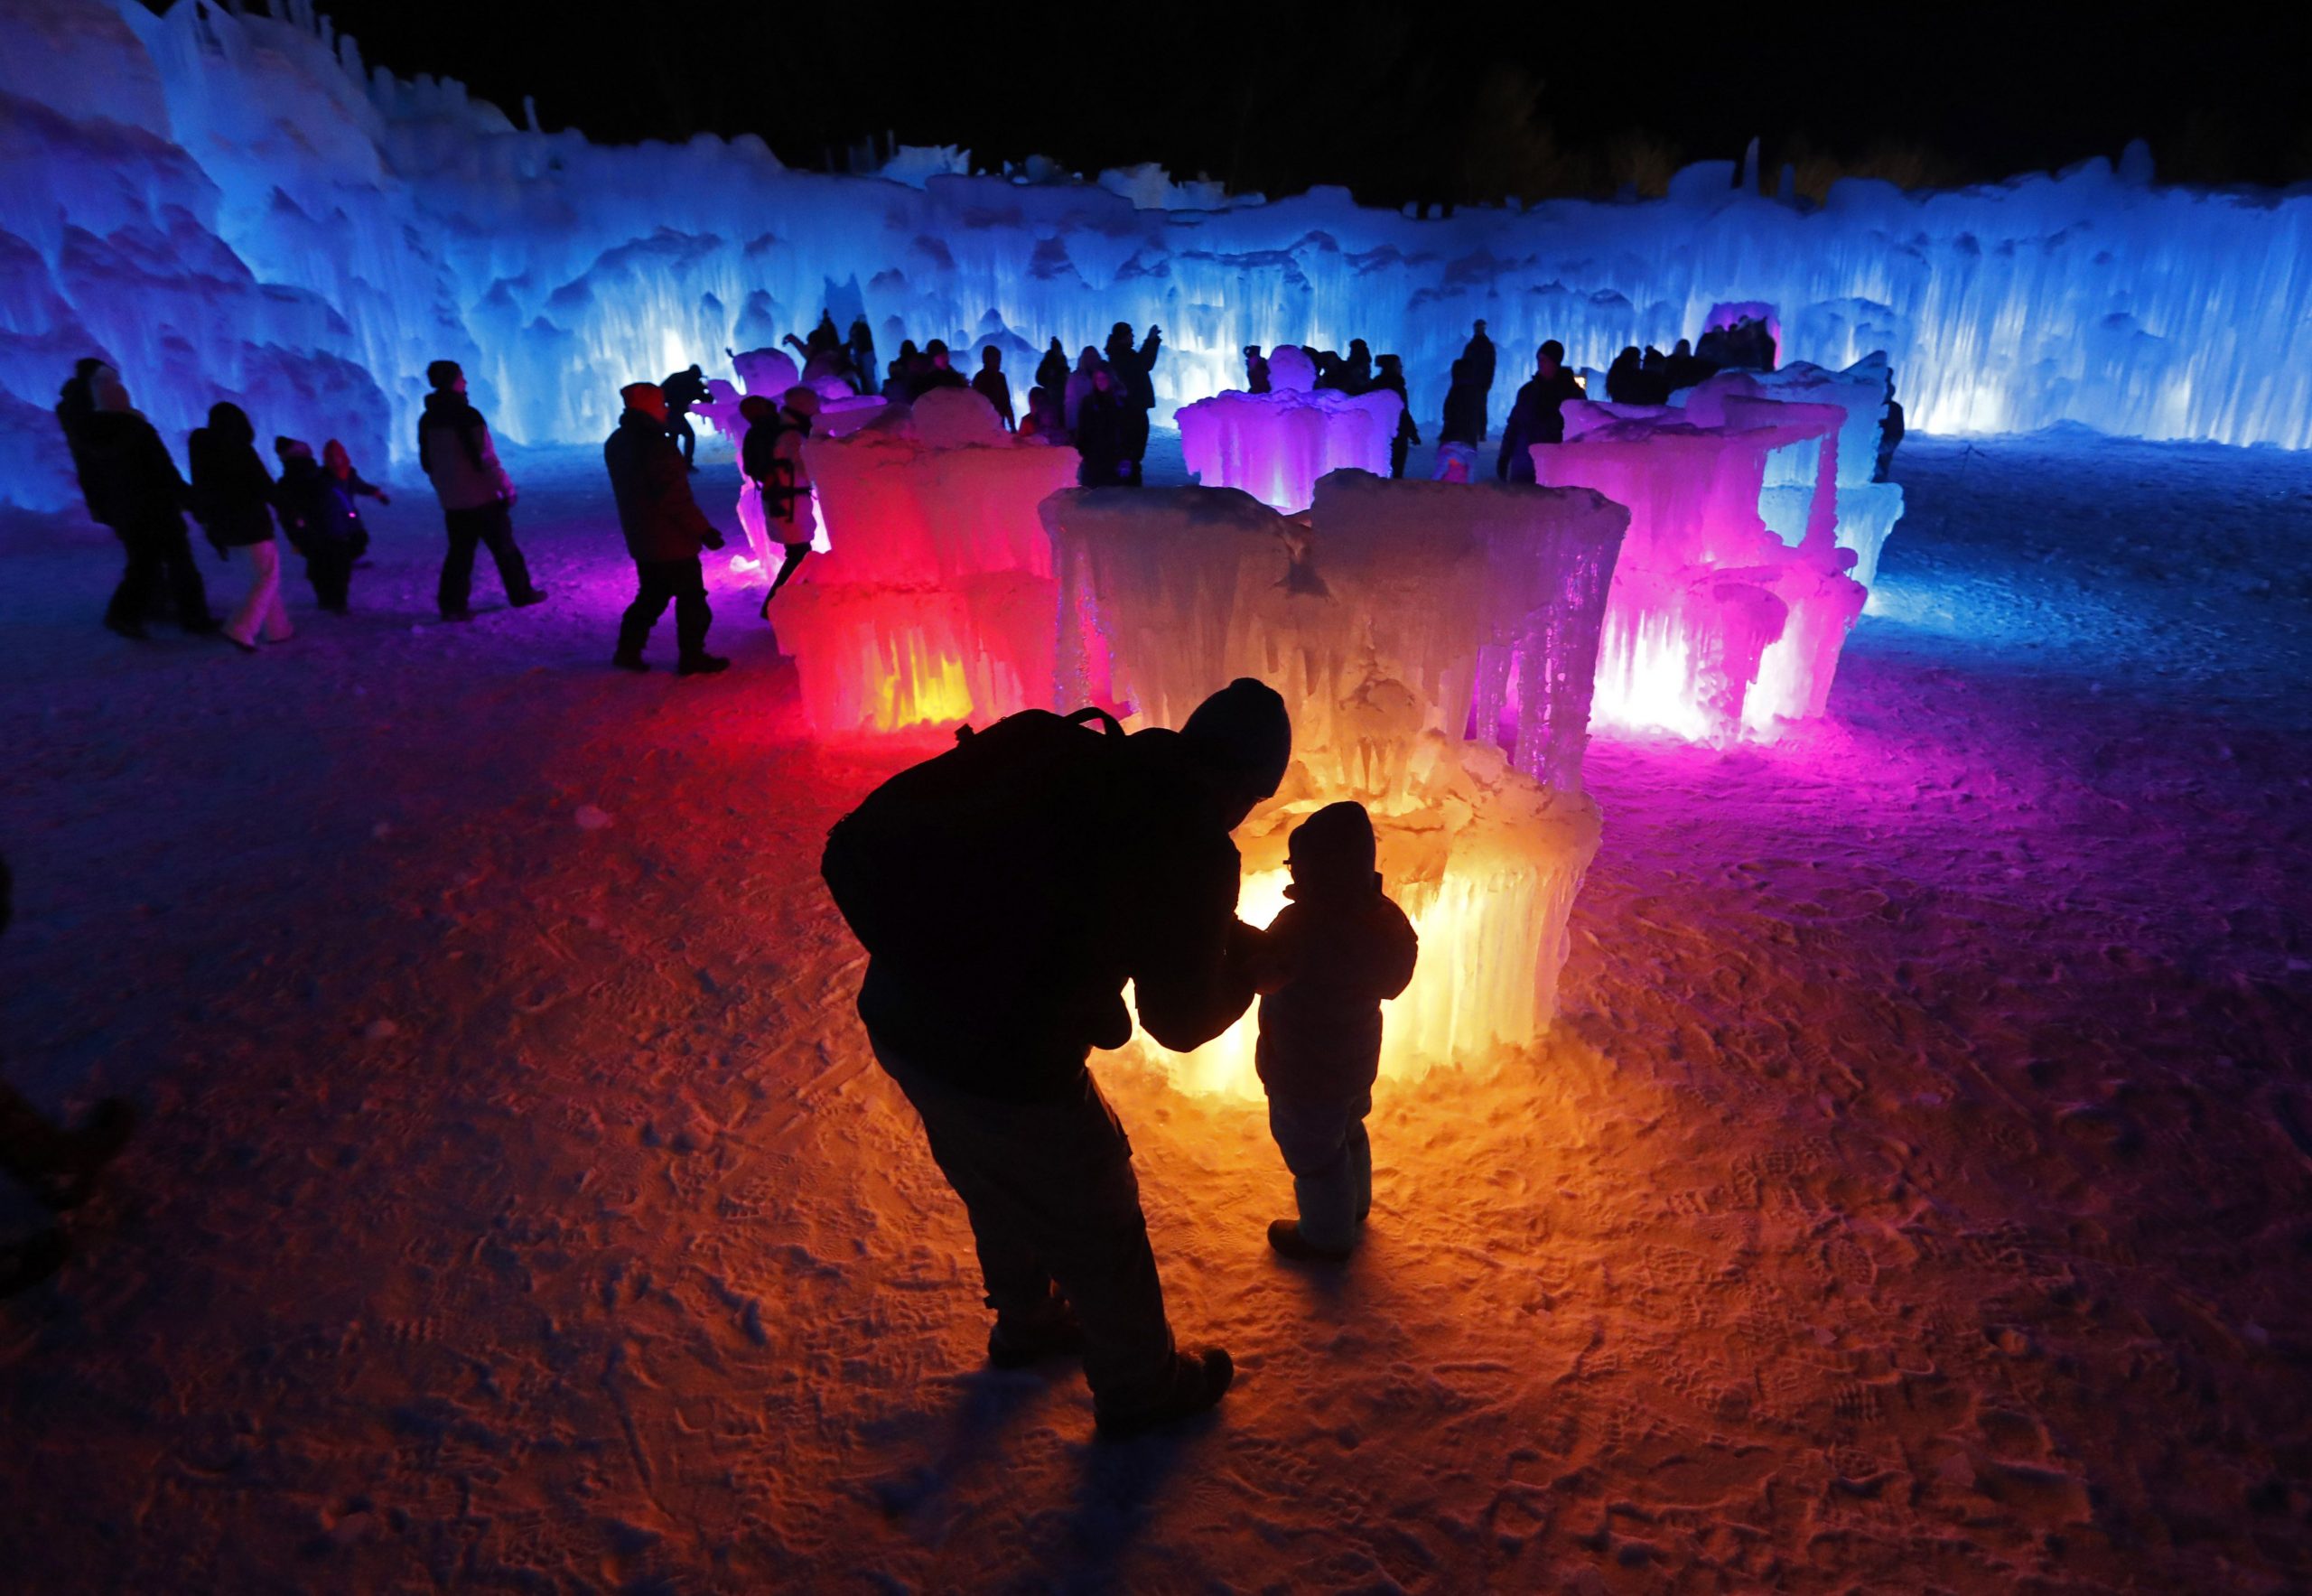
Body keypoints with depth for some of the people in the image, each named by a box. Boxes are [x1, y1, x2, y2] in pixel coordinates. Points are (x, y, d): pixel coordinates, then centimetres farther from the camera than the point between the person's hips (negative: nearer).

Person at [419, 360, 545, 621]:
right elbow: (486, 459, -18)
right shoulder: (468, 416, -15)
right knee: (504, 548, 8)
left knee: (459, 553, 10)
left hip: (452, 502, 6)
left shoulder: (427, 420, 6)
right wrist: (507, 488, -9)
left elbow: (427, 463, 13)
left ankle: (452, 605, 6)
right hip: (483, 498, -6)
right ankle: (521, 593, 19)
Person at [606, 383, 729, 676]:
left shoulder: (616, 443, 7)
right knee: (691, 599, 4)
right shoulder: (656, 445, -23)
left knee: (651, 596, 21)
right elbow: (676, 498, -25)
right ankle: (692, 659, 10)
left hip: (641, 539, 9)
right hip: (672, 541, -9)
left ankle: (628, 651, 22)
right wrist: (704, 530, -19)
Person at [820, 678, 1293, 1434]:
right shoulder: (1195, 844, -15)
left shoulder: (1052, 751, 1)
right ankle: (1140, 1386, 46)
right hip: (1005, 1066, -7)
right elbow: (1181, 1019, -3)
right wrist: (1246, 955, 14)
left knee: (998, 1192, 33)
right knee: (1100, 1233, 21)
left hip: (895, 1019, 7)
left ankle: (1027, 1324, 59)